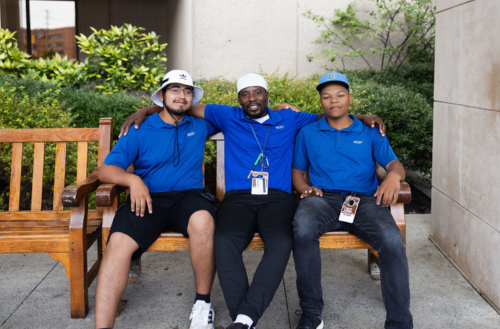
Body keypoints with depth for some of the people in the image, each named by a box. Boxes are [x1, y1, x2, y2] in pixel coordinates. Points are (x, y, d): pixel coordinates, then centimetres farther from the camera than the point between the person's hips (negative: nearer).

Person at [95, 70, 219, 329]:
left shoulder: (199, 126, 19)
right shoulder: (140, 131, 10)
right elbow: (106, 170, 4)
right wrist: (133, 180, -17)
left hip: (188, 196, 1)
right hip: (148, 199, 0)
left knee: (203, 221, -36)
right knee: (118, 242, -31)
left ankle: (203, 301, -18)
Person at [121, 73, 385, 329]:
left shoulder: (289, 119, 23)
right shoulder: (229, 117, 21)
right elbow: (188, 107, 23)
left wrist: (362, 117, 15)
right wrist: (145, 110, 14)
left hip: (277, 197, 0)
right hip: (238, 197, 0)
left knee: (281, 242, -36)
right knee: (224, 242, -35)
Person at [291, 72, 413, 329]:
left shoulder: (369, 134, 20)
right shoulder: (308, 134, 22)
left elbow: (394, 164, 10)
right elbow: (297, 170, 22)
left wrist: (394, 175, -16)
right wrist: (305, 188, -2)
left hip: (365, 199, 0)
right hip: (323, 198, 0)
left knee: (392, 241, -32)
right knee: (303, 228, -37)